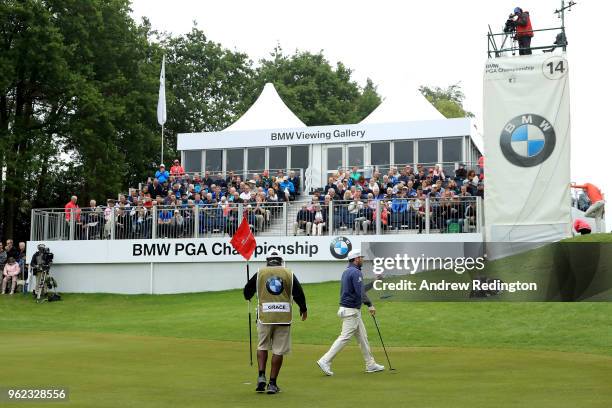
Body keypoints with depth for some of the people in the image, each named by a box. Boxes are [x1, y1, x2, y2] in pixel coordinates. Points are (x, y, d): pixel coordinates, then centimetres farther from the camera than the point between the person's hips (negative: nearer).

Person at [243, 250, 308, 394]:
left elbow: (247, 291, 12)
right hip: (284, 317, 0)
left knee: (262, 346, 15)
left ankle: (261, 376, -1)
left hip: (265, 317, 0)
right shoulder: (289, 274, 5)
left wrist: (248, 298, 36)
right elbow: (299, 293, 4)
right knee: (278, 350, 5)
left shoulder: (260, 273, 5)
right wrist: (303, 309, 22)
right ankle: (272, 383, 4)